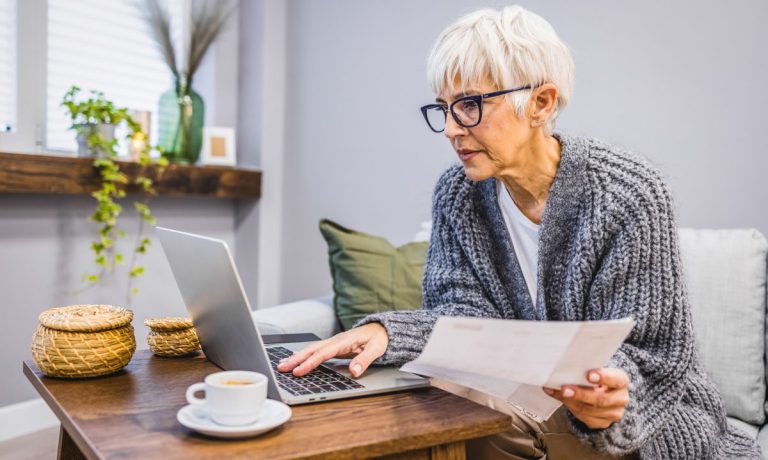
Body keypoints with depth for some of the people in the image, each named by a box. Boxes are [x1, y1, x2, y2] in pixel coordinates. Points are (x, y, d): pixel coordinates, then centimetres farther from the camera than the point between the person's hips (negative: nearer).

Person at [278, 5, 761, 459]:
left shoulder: (631, 193, -17)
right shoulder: (457, 193, -4)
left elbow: (650, 353, -16)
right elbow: (467, 312, -8)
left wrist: (611, 392, -40)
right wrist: (387, 332, -28)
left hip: (644, 417, -3)